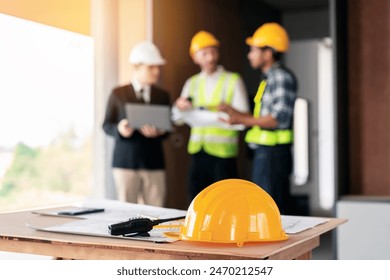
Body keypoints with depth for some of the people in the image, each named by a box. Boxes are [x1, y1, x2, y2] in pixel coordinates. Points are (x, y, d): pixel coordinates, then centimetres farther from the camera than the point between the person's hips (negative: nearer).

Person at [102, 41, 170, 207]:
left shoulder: (163, 96, 11)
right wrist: (119, 129, -18)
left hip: (154, 162, 2)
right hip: (125, 162, -1)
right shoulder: (118, 94, 5)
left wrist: (159, 132, -15)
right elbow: (107, 125, 5)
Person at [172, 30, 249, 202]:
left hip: (223, 151, -4)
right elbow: (177, 119, 8)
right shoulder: (192, 83, 14)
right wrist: (180, 107, -14)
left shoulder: (233, 80, 2)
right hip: (198, 150, 4)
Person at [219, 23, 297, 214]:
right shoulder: (269, 78, 18)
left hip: (273, 154, -10)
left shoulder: (282, 77, -11)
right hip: (264, 153, 10)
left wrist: (242, 120, -21)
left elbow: (280, 118, -20)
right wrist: (235, 112, 17)